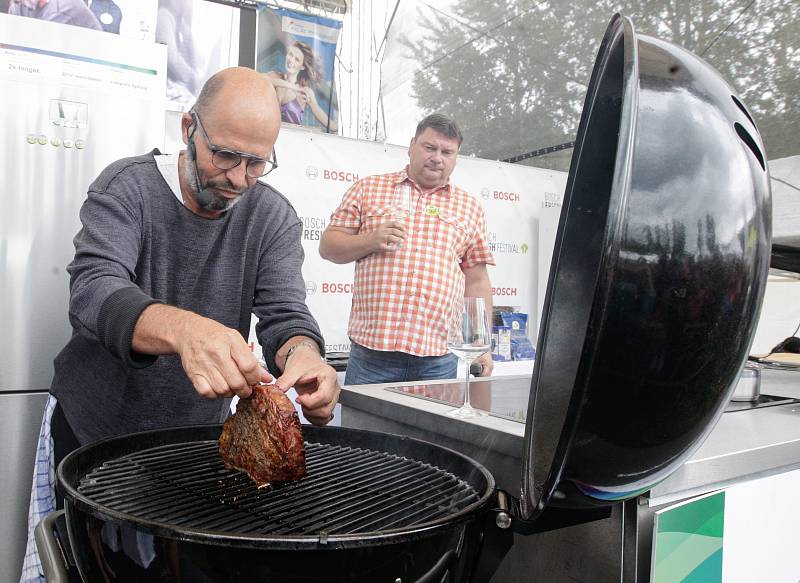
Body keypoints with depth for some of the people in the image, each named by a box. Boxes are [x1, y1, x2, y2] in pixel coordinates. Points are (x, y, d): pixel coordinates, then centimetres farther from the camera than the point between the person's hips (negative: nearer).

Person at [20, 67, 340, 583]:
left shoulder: (274, 217, -9)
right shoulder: (126, 187, -16)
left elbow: (286, 314, -16)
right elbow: (93, 292, -31)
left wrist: (303, 356, -41)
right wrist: (183, 328, -52)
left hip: (198, 437, 2)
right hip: (90, 428, -1)